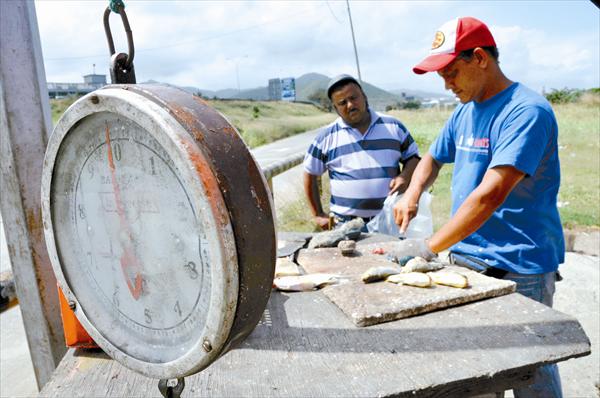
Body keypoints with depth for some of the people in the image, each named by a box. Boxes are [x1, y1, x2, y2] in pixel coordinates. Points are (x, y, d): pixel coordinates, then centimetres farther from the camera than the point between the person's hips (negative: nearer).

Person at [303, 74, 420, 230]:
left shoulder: (393, 126, 6)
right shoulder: (326, 136, 3)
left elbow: (413, 157, 14)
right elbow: (309, 175, 10)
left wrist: (405, 176, -8)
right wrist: (318, 215, 8)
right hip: (346, 223, -1)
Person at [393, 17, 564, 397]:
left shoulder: (527, 110, -18)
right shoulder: (464, 112, 7)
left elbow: (491, 195, -27)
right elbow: (433, 158, 19)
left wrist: (430, 247, -26)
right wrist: (412, 194, -1)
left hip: (518, 267, -7)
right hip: (466, 257, 7)